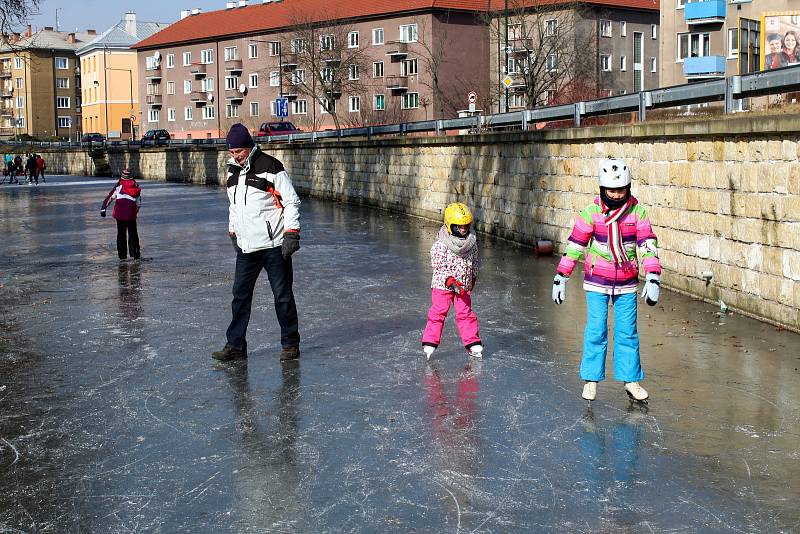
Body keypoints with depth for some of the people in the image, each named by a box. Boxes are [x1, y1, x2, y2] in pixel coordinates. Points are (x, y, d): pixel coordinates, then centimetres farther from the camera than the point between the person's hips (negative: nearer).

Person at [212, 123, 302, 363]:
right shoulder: (232, 170, 11)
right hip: (245, 246, 6)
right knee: (240, 295, 4)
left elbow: (291, 201, -9)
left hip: (274, 245, -6)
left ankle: (290, 344, 14)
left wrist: (291, 233, -14)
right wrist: (233, 232, 23)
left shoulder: (270, 167, -10)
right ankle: (236, 346, 11)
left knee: (282, 295, 2)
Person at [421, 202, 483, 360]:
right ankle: (430, 342, 7)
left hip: (464, 287, 4)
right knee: (438, 313, -1)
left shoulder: (471, 242, 0)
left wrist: (473, 279, 21)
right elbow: (438, 266, -18)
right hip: (442, 285, -4)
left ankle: (473, 342, 15)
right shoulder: (440, 245, -16)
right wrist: (450, 280, -26)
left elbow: (474, 262, 15)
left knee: (466, 313, 5)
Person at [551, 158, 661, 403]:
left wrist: (653, 279, -20)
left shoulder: (637, 211, -6)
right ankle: (591, 380, 13)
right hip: (597, 282, -1)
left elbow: (648, 245, -9)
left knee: (627, 332, 7)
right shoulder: (591, 212, -8)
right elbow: (574, 246, -4)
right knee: (596, 331, 0)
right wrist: (560, 278, -4)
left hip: (627, 283, 1)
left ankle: (631, 379, 19)